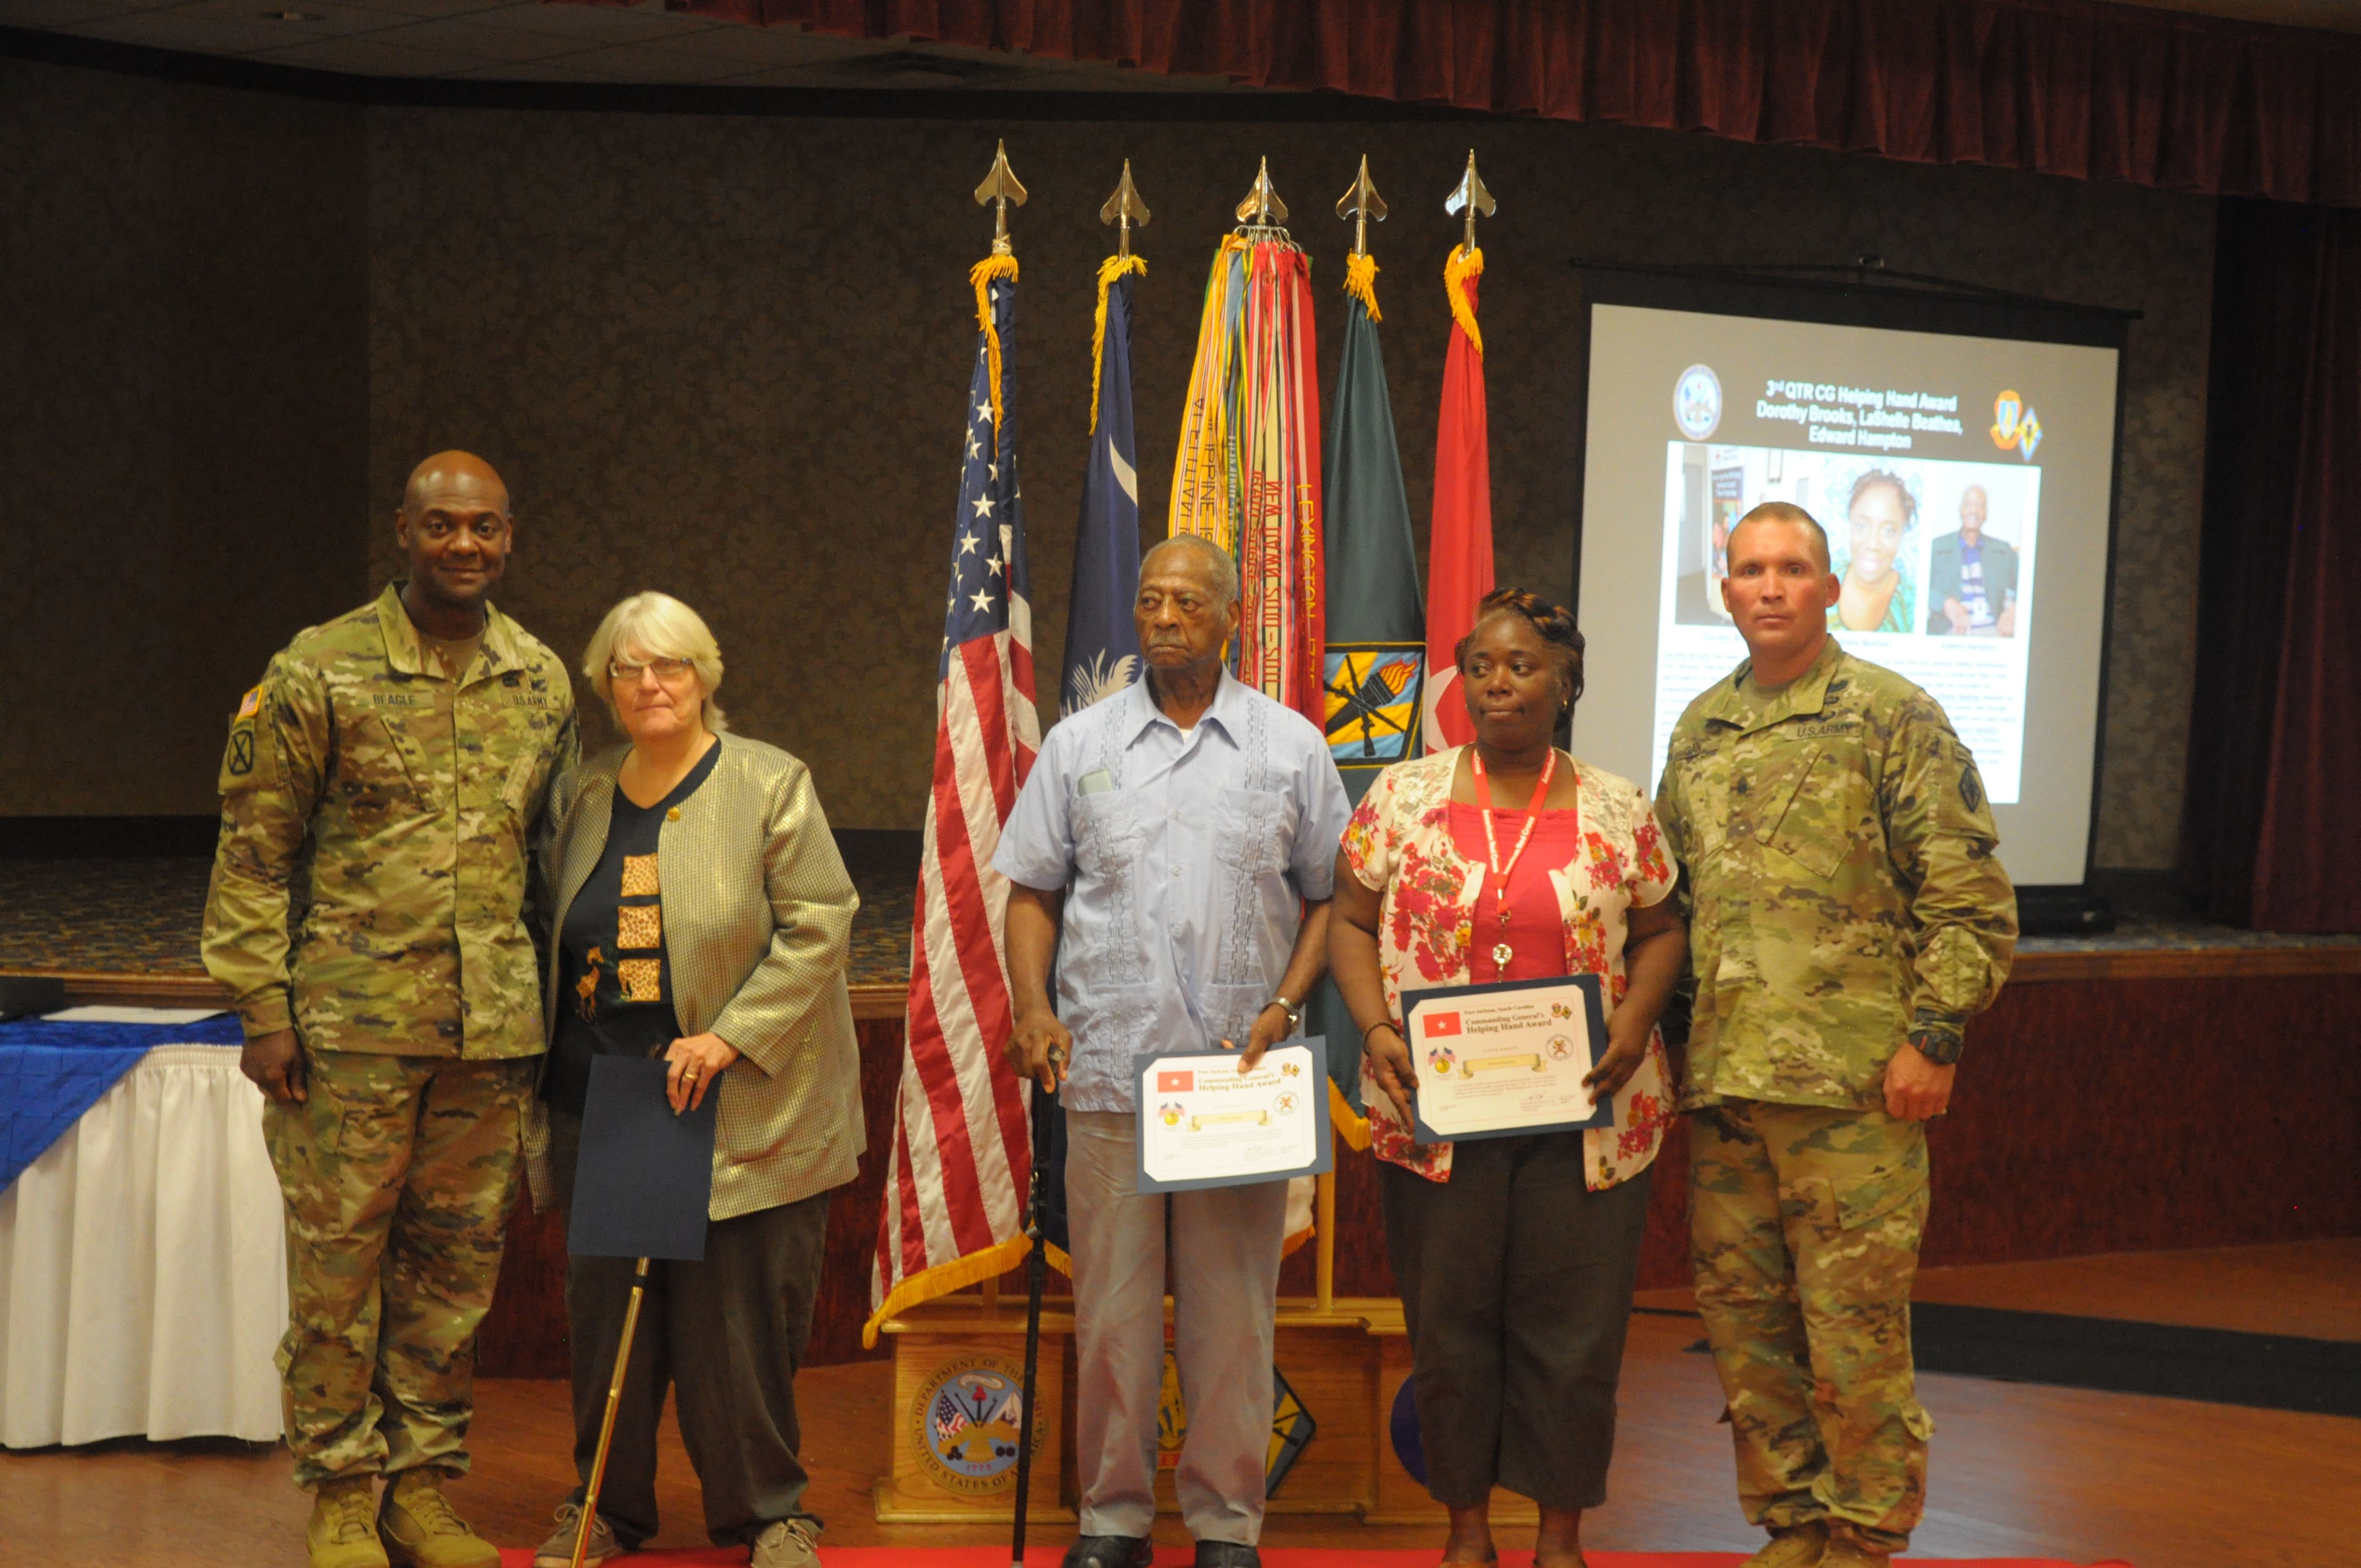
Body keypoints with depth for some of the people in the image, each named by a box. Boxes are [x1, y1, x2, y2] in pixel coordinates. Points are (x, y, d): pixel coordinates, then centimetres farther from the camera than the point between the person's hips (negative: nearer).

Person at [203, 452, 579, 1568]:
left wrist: (553, 1001, 15)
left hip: (491, 1030, 4)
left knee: (456, 1264, 9)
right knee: (337, 1262, 2)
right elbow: (252, 852, -2)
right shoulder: (318, 672, -4)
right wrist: (262, 1006, -8)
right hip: (351, 1025, -4)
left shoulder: (542, 683, 9)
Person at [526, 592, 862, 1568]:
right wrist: (545, 1086, 13)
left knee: (737, 1312, -3)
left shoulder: (770, 786, -2)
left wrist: (729, 1036, -15)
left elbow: (818, 927, -7)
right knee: (605, 1311, 6)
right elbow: (552, 938, 20)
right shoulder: (580, 798, 12)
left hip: (737, 1111, -4)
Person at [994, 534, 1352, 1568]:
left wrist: (1284, 1008, -6)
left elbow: (1330, 898, 7)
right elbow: (1032, 891, 11)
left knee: (1232, 1307, 3)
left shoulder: (1290, 747, 6)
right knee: (1111, 1301, 4)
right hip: (1109, 1065, 1)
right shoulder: (1080, 745, 9)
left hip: (1241, 1072, -1)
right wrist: (1033, 1007, -4)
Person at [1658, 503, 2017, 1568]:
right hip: (1721, 1081, 6)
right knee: (1742, 1319, 10)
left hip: (1854, 1081, -6)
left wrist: (1932, 1037, -11)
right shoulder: (1701, 730, 14)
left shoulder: (1894, 718, -3)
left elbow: (1970, 898, -5)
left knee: (1855, 1322, -1)